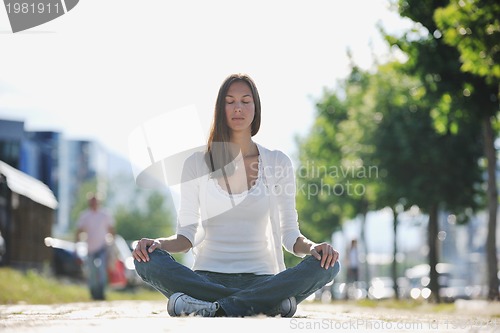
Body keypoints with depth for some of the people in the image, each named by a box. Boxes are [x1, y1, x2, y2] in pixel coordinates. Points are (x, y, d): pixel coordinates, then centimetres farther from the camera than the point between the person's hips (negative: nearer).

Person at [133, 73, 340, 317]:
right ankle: (268, 303, -35)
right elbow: (186, 236, 8)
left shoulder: (277, 163, 10)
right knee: (148, 260, -30)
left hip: (261, 278, 0)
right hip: (207, 278, 0)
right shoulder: (197, 164, 10)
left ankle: (212, 308, -36)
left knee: (326, 265, -28)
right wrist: (158, 243, -14)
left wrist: (312, 247, -15)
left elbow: (290, 235, 9)